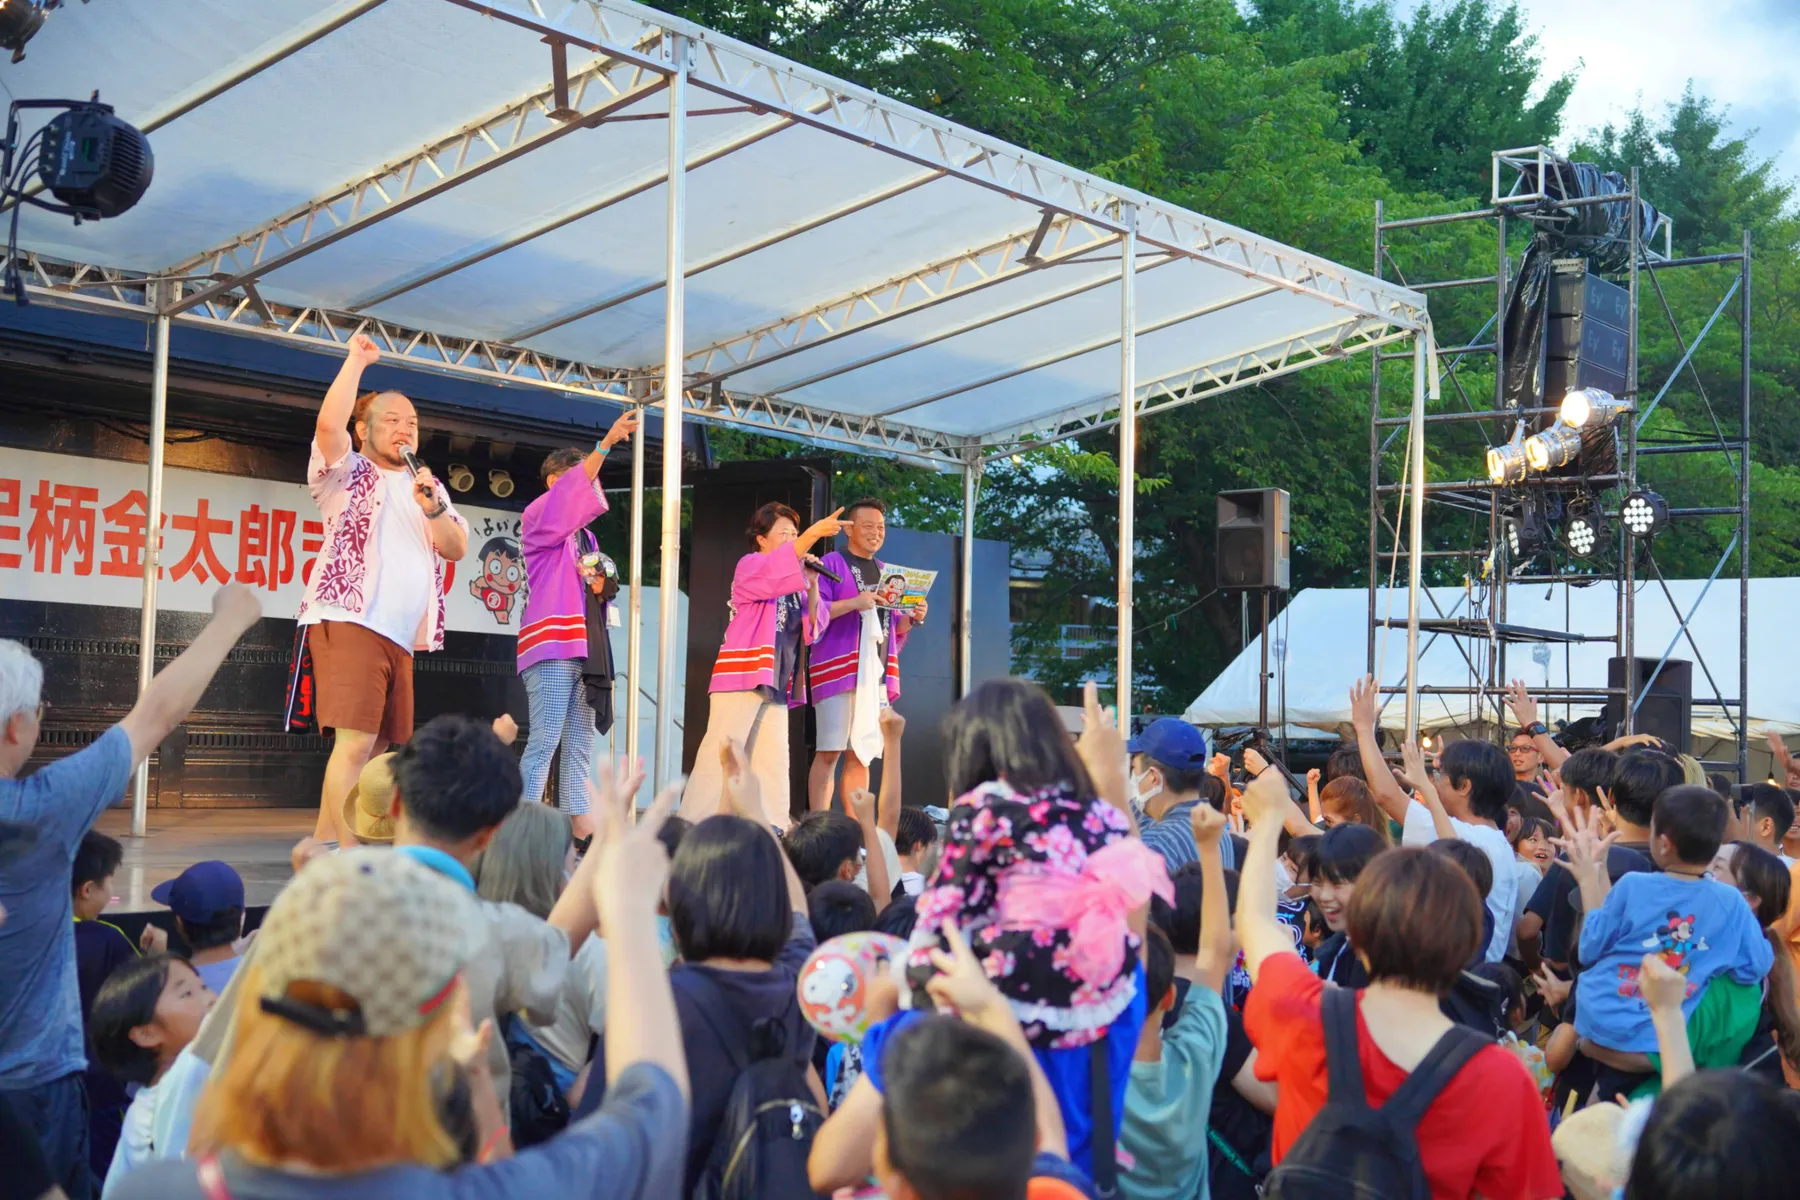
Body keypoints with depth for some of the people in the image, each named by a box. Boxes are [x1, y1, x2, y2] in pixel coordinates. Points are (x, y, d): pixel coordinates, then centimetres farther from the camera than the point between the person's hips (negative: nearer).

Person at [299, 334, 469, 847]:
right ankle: (348, 859, -18)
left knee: (374, 749, 6)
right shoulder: (348, 472, 8)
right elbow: (328, 423, -12)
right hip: (350, 620, -7)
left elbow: (457, 549, 12)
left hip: (400, 634, 7)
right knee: (355, 741, -17)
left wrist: (433, 508, -5)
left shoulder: (428, 487, 23)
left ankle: (321, 844, 13)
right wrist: (357, 360, -5)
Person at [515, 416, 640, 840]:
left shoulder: (585, 535, 23)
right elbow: (569, 493, -18)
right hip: (552, 643, -8)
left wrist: (600, 587, 5)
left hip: (587, 645, 8)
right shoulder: (538, 518, 1)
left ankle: (582, 832, 8)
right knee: (544, 742, -13)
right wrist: (606, 443, -27)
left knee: (580, 746, 7)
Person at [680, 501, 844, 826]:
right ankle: (695, 829, -8)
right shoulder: (750, 566, 0)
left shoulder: (793, 583, 18)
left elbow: (813, 630, 11)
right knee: (720, 755, -9)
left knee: (773, 763, 5)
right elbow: (774, 570, -23)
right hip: (741, 677, -7)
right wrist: (814, 533, -33)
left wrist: (812, 585, -4)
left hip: (776, 684, 7)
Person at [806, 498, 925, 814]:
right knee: (829, 752, -9)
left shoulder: (885, 572, 21)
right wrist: (854, 603, -19)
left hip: (877, 672, 6)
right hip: (839, 667, -6)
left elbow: (894, 628, 24)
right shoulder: (832, 564, 1)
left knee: (863, 754, 6)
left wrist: (912, 618, 4)